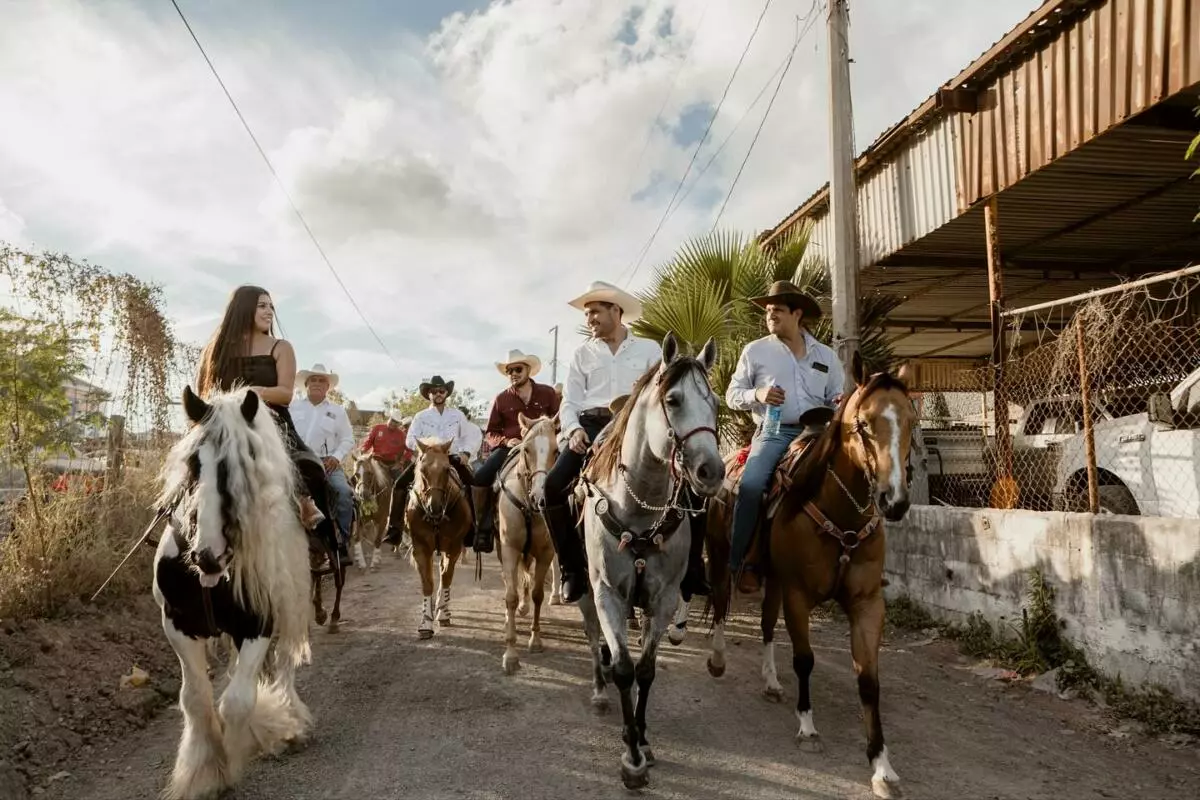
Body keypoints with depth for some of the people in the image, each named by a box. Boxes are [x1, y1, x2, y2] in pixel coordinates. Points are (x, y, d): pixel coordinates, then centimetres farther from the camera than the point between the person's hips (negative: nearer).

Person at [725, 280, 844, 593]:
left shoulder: (826, 355, 15)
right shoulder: (755, 351, 9)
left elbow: (835, 399, 18)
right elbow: (732, 395, 8)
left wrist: (841, 403, -7)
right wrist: (757, 394, -13)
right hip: (773, 433, -2)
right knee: (751, 484, -27)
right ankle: (741, 562, -16)